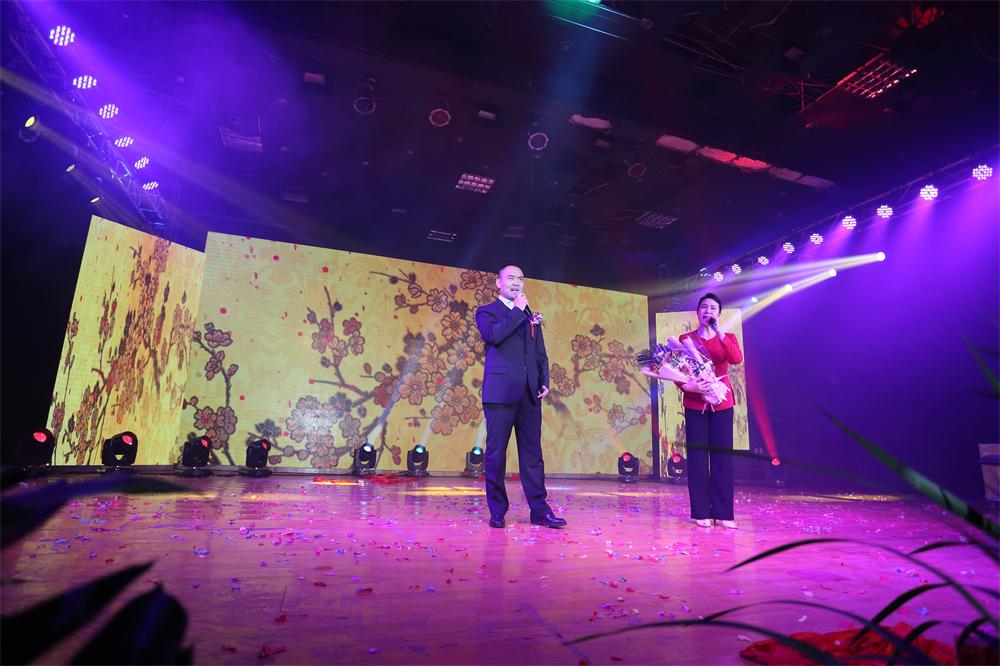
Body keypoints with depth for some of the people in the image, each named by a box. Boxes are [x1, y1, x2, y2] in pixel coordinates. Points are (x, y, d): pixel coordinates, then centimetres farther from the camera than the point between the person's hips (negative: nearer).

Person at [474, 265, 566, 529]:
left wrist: (545, 381, 5)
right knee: (496, 453, 1)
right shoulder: (487, 312, 6)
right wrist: (517, 311, -8)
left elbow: (541, 354, 19)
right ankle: (497, 510, 12)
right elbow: (493, 336, -16)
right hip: (500, 392, -4)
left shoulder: (530, 316, 21)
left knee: (532, 454, 6)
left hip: (529, 394, 5)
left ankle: (539, 510, 11)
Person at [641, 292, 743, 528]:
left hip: (721, 404, 1)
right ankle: (701, 513, 7)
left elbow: (736, 359, -13)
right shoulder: (686, 339, 6)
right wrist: (686, 386, -19)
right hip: (695, 404, -1)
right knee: (698, 457, -1)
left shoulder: (727, 338, 9)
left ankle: (723, 513, 7)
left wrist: (718, 331, -15)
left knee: (722, 456, 0)